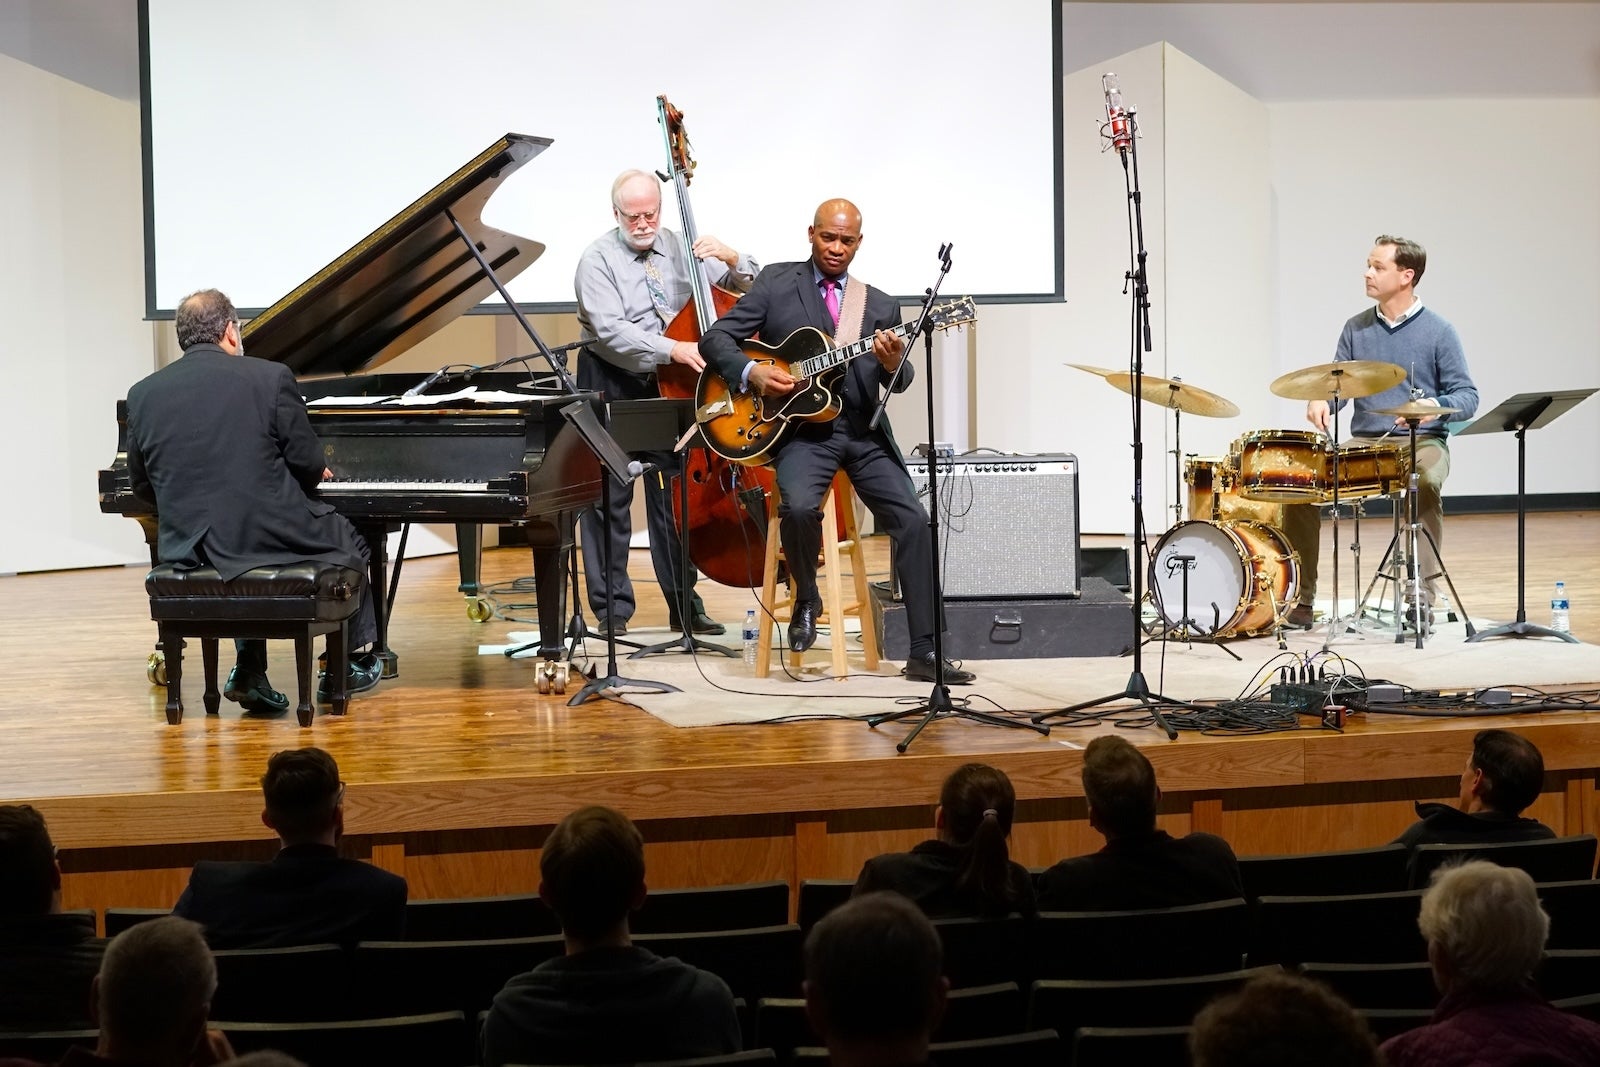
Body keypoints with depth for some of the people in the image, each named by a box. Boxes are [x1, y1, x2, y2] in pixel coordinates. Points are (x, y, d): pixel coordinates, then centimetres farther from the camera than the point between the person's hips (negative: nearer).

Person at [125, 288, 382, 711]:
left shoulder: (143, 394, 3)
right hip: (268, 539, -4)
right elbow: (308, 464, -4)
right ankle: (344, 667, 32)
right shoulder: (270, 377, -8)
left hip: (186, 547, 4)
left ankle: (249, 670, 28)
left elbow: (143, 487, 9)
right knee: (350, 541, 25)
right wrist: (315, 476, 20)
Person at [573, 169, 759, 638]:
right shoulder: (598, 260, -8)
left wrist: (732, 259, -16)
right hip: (613, 387, -4)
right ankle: (613, 609, 6)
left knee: (674, 495, 7)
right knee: (609, 499, -1)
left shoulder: (679, 248, 4)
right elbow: (610, 330, -22)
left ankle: (684, 604, 13)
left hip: (668, 386, 4)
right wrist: (673, 349, -31)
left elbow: (749, 285, 6)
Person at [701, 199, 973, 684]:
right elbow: (715, 338, 4)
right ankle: (806, 599, 0)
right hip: (802, 429, -3)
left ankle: (923, 653, -8)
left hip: (863, 432, 3)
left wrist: (893, 363, -18)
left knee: (914, 520, -14)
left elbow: (899, 384, 6)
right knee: (799, 506, -32)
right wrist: (752, 372, -15)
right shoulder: (777, 283, 7)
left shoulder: (880, 306, 14)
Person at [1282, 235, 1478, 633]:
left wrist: (1436, 405, -25)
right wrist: (1321, 401, -11)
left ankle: (1422, 598, -30)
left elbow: (1467, 397, -3)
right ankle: (1302, 601, -11)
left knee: (1426, 485, -38)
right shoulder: (1356, 329, 12)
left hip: (1422, 442, -4)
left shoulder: (1438, 331, 0)